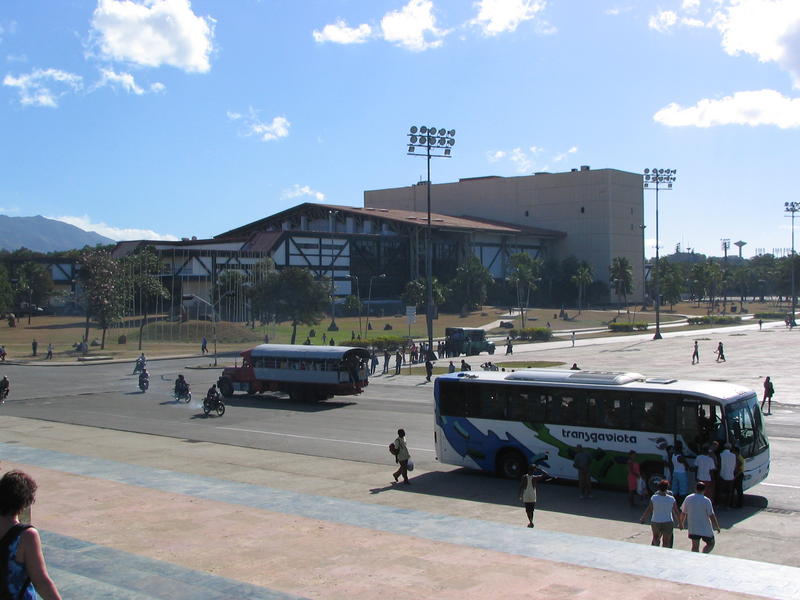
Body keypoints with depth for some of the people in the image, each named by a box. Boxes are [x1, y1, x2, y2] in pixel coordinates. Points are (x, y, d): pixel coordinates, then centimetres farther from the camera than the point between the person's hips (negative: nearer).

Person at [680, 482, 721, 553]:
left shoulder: (688, 498, -2)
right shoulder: (706, 501, -14)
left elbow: (683, 513, 5)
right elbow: (711, 516, -15)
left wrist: (682, 523, 20)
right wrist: (717, 527, -3)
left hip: (692, 528, 3)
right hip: (705, 528, -3)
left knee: (695, 546, 13)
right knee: (710, 544, 14)